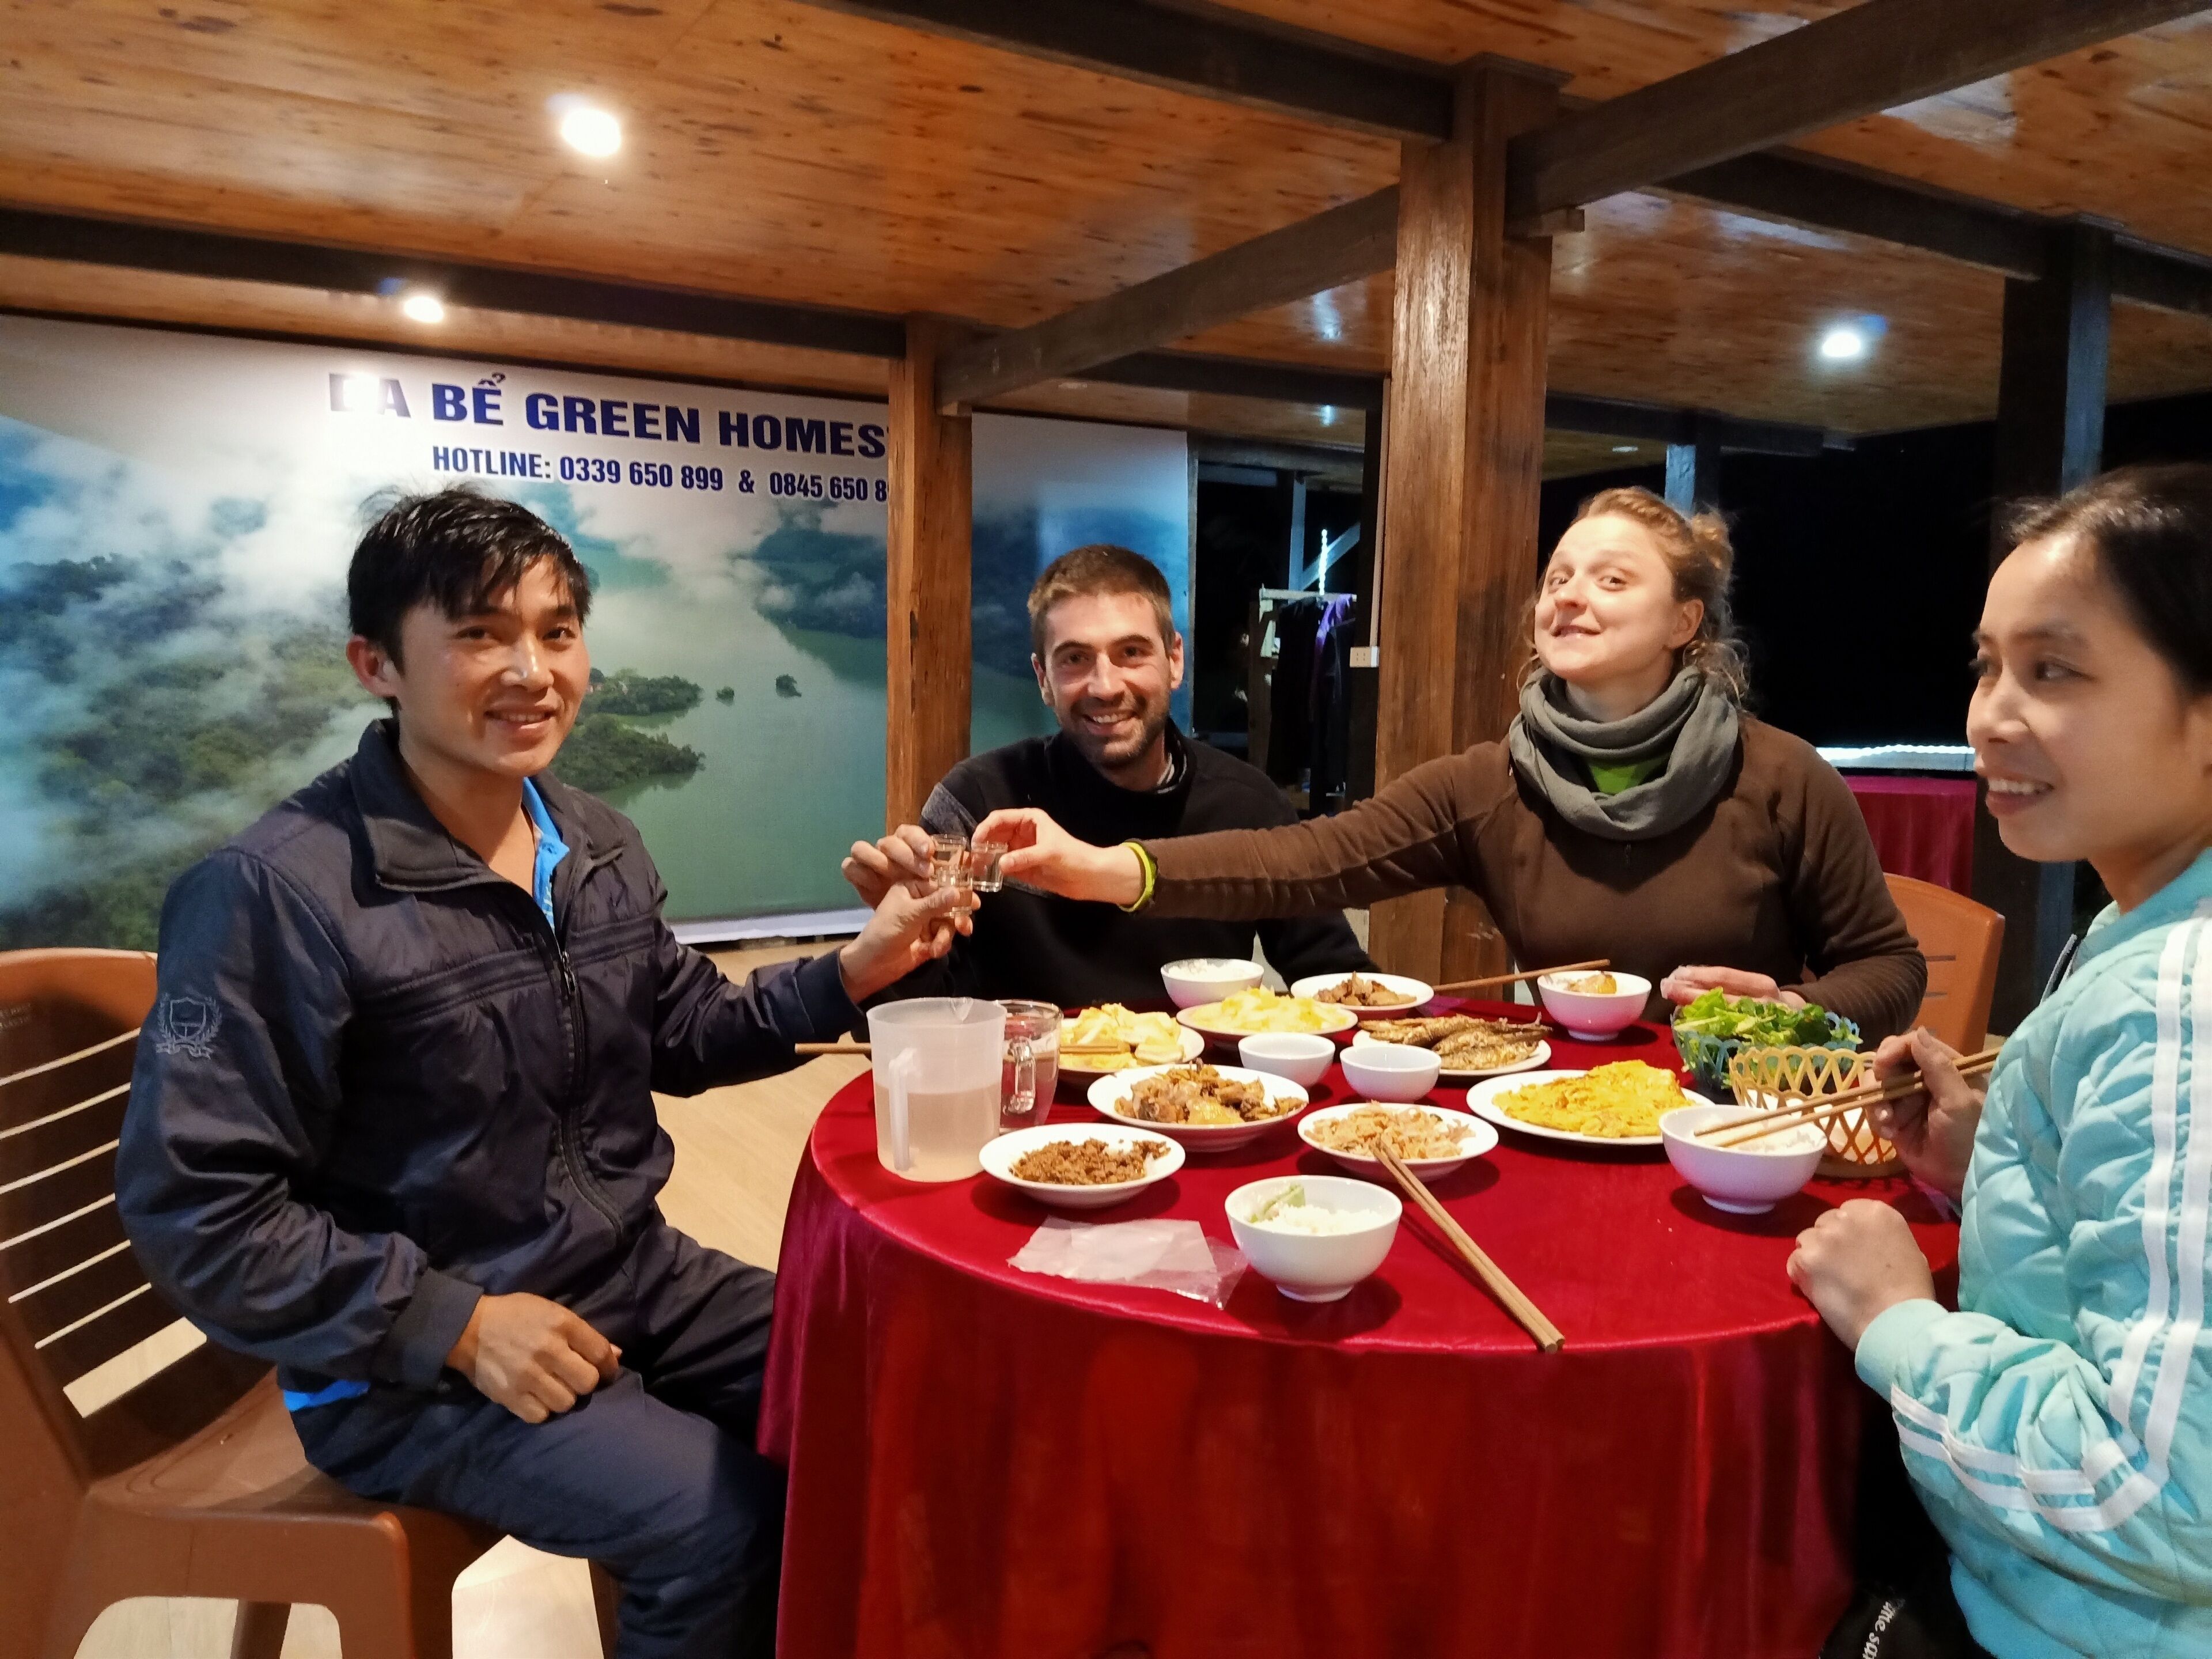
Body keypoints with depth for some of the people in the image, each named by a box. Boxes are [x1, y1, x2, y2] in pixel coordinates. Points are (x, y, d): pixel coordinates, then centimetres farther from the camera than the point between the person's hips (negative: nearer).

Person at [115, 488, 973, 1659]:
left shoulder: (599, 845, 2)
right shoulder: (272, 894, -20)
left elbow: (678, 1035, 12)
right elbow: (198, 1208, -18)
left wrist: (850, 973, -3)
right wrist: (455, 1325, -21)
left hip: (635, 1275, 7)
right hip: (407, 1361, -7)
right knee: (726, 1522, -20)